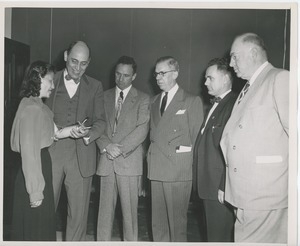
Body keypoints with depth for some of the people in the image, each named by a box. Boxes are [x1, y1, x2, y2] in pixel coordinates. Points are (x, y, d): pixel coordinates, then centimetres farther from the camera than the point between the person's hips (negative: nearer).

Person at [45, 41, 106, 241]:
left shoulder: (95, 86, 8)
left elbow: (100, 121, 4)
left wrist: (88, 133, -17)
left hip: (81, 156, 1)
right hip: (50, 154, 0)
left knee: (79, 213, 6)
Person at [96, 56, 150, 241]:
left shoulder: (143, 99, 4)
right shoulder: (105, 96, 14)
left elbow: (142, 129, -6)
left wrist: (120, 149, -13)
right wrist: (106, 146, -9)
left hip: (129, 160, -2)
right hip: (106, 159, 3)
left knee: (129, 208, 1)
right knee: (105, 207, 6)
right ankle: (103, 240, 16)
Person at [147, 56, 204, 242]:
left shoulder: (192, 101, 0)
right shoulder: (155, 102, 18)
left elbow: (196, 137, -1)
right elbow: (153, 134, 15)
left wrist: (186, 161, -3)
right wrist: (152, 158, 3)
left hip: (178, 171, -5)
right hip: (156, 170, 5)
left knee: (177, 224, -1)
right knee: (158, 224, 9)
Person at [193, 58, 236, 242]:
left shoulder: (233, 106, -15)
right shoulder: (215, 104, 16)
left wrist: (224, 187, -19)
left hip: (220, 188, -9)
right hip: (209, 186, 9)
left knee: (220, 237, 2)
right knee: (213, 235, 18)